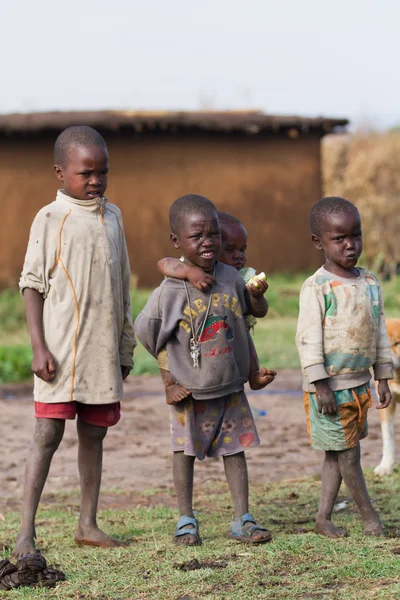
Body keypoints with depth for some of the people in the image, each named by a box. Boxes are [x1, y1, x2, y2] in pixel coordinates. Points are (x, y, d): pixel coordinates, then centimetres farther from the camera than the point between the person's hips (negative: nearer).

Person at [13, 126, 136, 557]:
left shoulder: (112, 217, 11)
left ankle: (87, 523, 20)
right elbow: (32, 284, -5)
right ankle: (26, 531, -8)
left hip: (103, 349, 5)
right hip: (61, 348, -5)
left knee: (94, 434, 11)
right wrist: (39, 347, -13)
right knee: (48, 432, -9)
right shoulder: (51, 218, -5)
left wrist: (125, 347, 17)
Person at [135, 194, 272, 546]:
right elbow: (145, 331, -5)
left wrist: (249, 368, 12)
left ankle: (243, 520, 13)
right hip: (189, 392, -3)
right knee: (186, 451, 8)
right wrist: (173, 364, 4)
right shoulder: (170, 291, -18)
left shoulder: (232, 279, -6)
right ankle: (186, 521, 19)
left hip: (231, 387, 3)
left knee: (235, 449, 7)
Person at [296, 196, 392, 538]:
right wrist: (320, 385, -19)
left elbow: (379, 332, 13)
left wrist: (383, 378, 11)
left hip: (359, 383, 6)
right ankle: (369, 515, 11)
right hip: (330, 386, -6)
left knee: (337, 454, 10)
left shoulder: (370, 284, 6)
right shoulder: (317, 288, -13)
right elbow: (308, 339, -15)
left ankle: (324, 518, 17)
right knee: (346, 452, 0)